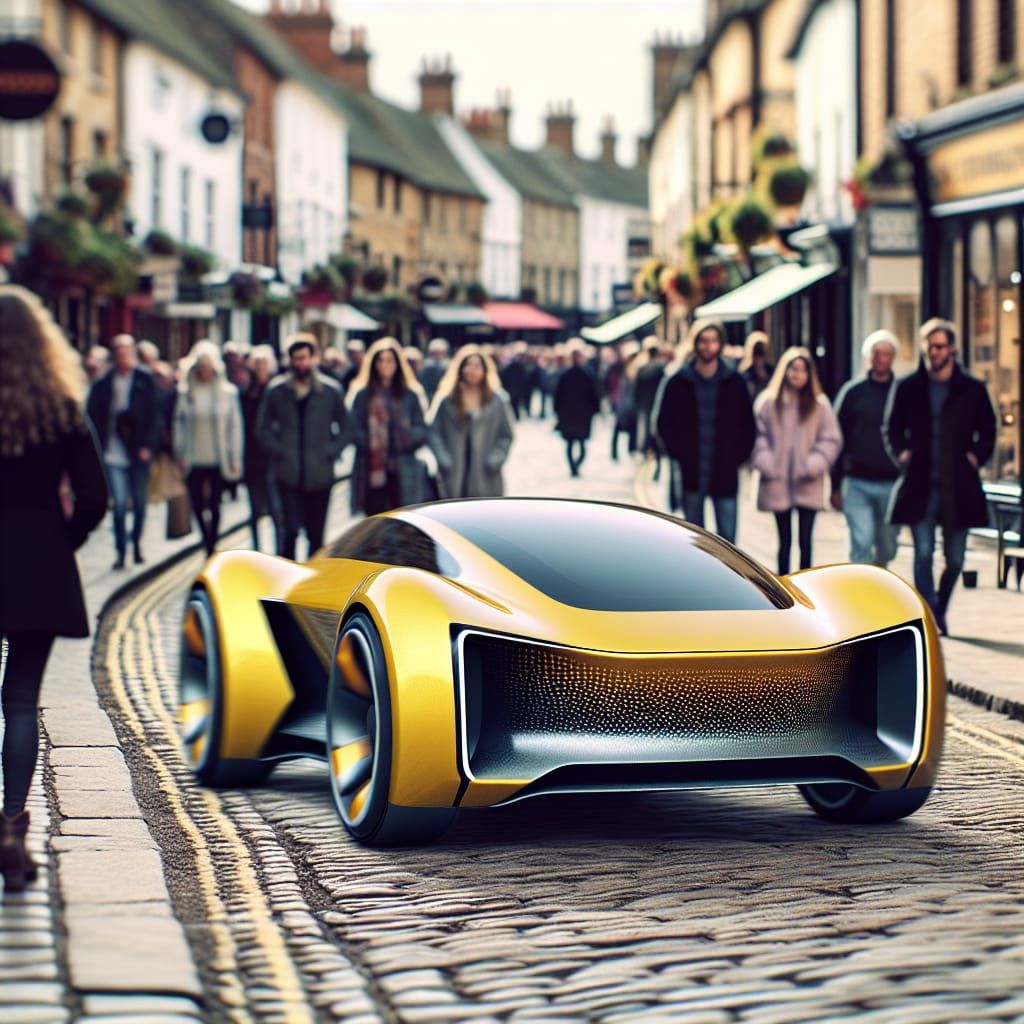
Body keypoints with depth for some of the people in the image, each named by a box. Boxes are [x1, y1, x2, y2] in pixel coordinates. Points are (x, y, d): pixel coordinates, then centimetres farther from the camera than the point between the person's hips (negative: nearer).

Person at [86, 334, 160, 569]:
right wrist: (99, 447, -6)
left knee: (139, 503, 11)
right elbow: (95, 417, 2)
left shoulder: (145, 381, -1)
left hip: (138, 452, 0)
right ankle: (121, 551, 4)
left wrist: (148, 446, -9)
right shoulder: (104, 384, 1)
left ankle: (137, 544, 31)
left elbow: (154, 416, -2)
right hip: (113, 453, 0)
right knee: (119, 504, -4)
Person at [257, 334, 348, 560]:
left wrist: (330, 452, -2)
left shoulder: (331, 391, 4)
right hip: (288, 473, -1)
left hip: (320, 474, 1)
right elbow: (263, 429, 8)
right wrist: (279, 451, -3)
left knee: (316, 533, 7)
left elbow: (345, 429, 11)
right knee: (291, 527, -12)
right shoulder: (276, 390, 2)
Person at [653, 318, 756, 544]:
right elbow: (663, 422, 6)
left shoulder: (734, 382, 2)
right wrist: (678, 452, -4)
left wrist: (738, 455, -2)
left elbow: (748, 424, 8)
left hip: (725, 474, 0)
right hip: (691, 473, 0)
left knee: (727, 537, -5)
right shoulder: (678, 382, 0)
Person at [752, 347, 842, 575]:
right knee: (785, 541, 10)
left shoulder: (819, 404, 0)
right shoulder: (768, 402, 1)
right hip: (778, 483, 1)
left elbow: (831, 439, 2)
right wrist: (765, 463, -11)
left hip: (807, 486, -1)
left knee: (805, 541, -1)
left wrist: (814, 464, -10)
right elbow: (759, 436, 2)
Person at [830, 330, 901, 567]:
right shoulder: (852, 392, 5)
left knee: (887, 547, 9)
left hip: (892, 485, 1)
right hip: (858, 483, -1)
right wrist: (836, 486, 3)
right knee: (862, 542, -13)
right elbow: (837, 439, 7)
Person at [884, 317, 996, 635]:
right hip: (919, 487, 0)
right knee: (923, 552, -11)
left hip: (957, 488, 0)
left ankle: (939, 609, 29)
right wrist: (901, 454, -1)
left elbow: (988, 431, 12)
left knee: (954, 558, 7)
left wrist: (976, 457, -3)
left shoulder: (973, 389, 4)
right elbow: (891, 428, 15)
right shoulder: (907, 388, 6)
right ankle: (930, 617, -9)